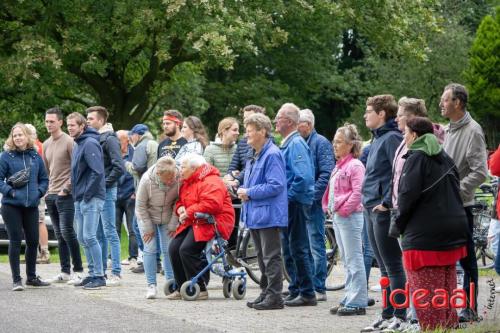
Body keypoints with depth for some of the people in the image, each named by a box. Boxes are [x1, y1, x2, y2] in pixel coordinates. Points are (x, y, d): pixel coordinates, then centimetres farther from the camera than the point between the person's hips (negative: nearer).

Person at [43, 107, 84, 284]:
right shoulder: (46, 144, 15)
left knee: (67, 232, -12)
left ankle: (78, 270, -5)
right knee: (59, 235, 8)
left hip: (65, 195, -7)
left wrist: (66, 189, -13)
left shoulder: (69, 142, -8)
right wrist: (46, 191, 13)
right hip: (51, 195, 7)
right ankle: (65, 272, 12)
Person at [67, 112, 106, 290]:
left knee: (89, 237, -11)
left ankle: (99, 276, -7)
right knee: (82, 238, 11)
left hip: (91, 199, -10)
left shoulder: (90, 144, -14)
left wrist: (88, 194, -18)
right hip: (80, 199, 10)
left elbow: (97, 171, -21)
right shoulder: (78, 145, 16)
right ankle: (92, 273, 18)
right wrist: (77, 195, 13)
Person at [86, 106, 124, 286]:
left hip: (106, 191, -8)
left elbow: (119, 167, -18)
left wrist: (104, 184, -15)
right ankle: (100, 271, 18)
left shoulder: (109, 139, -10)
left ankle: (116, 273, -5)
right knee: (99, 234, 12)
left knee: (110, 232, -7)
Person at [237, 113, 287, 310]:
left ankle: (274, 296, -3)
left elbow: (276, 185, -22)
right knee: (262, 257, 15)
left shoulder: (272, 155, -15)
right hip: (255, 214, 10)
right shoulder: (253, 157, 16)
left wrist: (250, 193, -17)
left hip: (269, 215, -10)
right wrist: (243, 191, 6)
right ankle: (266, 293, 22)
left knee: (271, 257, -6)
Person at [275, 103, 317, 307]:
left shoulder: (296, 144, -15)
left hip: (296, 204, -10)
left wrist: (288, 196, -18)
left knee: (298, 249, -6)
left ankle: (307, 294, -2)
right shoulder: (287, 143, 16)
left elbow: (303, 177, -26)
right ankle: (295, 291, 20)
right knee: (289, 250, 14)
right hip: (288, 205, 10)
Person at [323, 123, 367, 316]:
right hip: (337, 217, 10)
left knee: (354, 260, -7)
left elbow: (357, 192, -20)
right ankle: (349, 299, 19)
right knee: (347, 262, 14)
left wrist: (344, 209, -17)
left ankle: (357, 303, -7)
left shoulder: (355, 165, -12)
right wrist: (329, 208, 12)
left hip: (350, 216, -10)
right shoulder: (339, 166, 17)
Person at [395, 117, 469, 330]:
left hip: (424, 235, -8)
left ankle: (431, 328, -6)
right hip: (453, 231, 8)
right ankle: (449, 325, 16)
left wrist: (400, 224, -4)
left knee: (425, 291, -4)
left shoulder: (416, 158, -10)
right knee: (446, 290, 14)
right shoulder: (445, 158, 14)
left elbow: (408, 195, -17)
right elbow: (455, 192, 17)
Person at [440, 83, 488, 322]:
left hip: (461, 205, -8)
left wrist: (456, 192, -20)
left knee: (466, 258, -1)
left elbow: (479, 172, -18)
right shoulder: (450, 130, 14)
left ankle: (470, 309, 5)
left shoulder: (472, 131, -12)